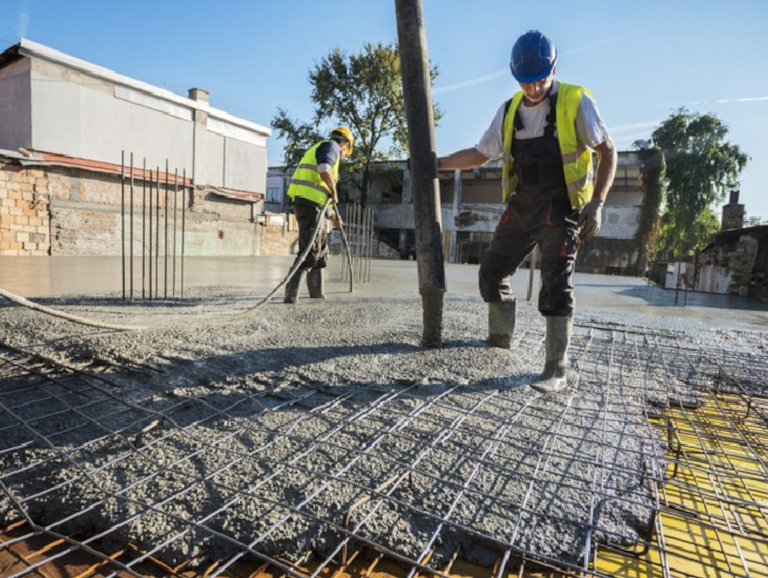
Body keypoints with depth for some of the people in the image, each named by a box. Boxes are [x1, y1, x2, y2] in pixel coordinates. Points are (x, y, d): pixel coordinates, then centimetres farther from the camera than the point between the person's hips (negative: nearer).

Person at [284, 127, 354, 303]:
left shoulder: (319, 148, 30)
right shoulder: (332, 145, 1)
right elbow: (324, 169, -24)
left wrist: (335, 216, 34)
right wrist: (334, 191, -10)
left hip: (306, 203, 10)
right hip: (310, 204, -10)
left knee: (321, 251, 16)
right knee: (309, 252, -12)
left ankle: (317, 294, 22)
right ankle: (290, 294, -14)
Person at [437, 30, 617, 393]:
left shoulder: (576, 102, -5)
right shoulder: (509, 111, 9)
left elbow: (607, 151, -3)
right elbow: (480, 154, 16)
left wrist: (596, 203, -14)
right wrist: (437, 163, 7)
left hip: (562, 207, -5)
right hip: (522, 206, 5)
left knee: (556, 283, -14)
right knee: (491, 272, 7)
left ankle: (556, 371, -7)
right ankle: (499, 337, 29)